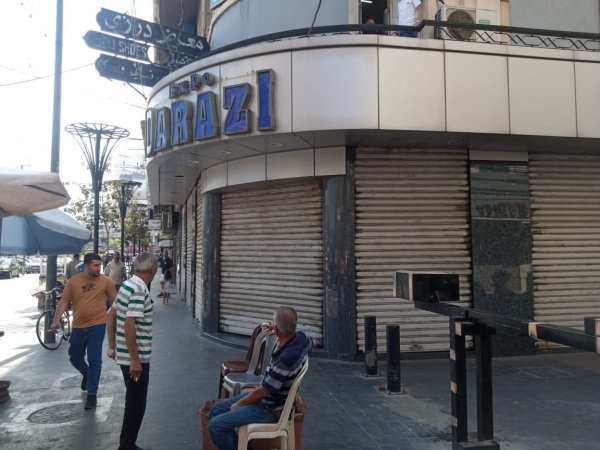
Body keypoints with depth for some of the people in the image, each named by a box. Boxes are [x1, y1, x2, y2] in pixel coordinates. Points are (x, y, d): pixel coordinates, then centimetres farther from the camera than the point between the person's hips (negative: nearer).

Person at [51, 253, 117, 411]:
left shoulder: (106, 281, -5)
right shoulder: (73, 281, -1)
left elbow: (114, 302, 1)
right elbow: (64, 301, 2)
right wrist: (57, 320, -9)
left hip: (97, 326, -3)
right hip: (78, 327, 3)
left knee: (94, 361, -1)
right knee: (74, 357, 19)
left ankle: (92, 395, 11)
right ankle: (86, 374, 50)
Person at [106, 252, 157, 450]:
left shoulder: (128, 284, 9)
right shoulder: (139, 289, -21)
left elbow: (112, 314, 16)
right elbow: (129, 324, -27)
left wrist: (112, 346, 21)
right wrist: (135, 360, -23)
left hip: (126, 355, 10)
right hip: (136, 357, -10)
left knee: (133, 403, 20)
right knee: (136, 405, 2)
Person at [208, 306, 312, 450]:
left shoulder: (285, 359, -34)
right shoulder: (301, 337, -10)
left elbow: (262, 391, -23)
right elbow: (309, 343, 18)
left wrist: (237, 404, -6)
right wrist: (279, 332, 14)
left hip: (269, 408, -9)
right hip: (271, 397, 9)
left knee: (215, 426, -14)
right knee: (215, 411, 10)